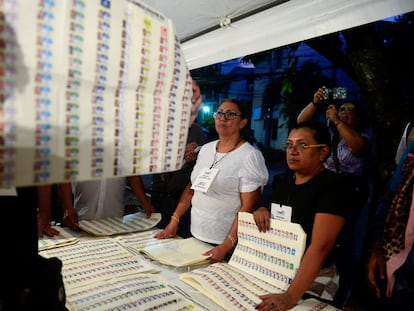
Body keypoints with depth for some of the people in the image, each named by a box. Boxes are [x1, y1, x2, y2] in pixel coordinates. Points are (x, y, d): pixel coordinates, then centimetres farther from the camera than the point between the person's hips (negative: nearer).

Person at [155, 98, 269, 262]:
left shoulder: (250, 156, -13)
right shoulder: (205, 149, 6)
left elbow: (248, 207, -18)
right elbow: (191, 188, 10)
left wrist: (226, 246, -23)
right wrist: (174, 220, 4)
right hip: (195, 236, 6)